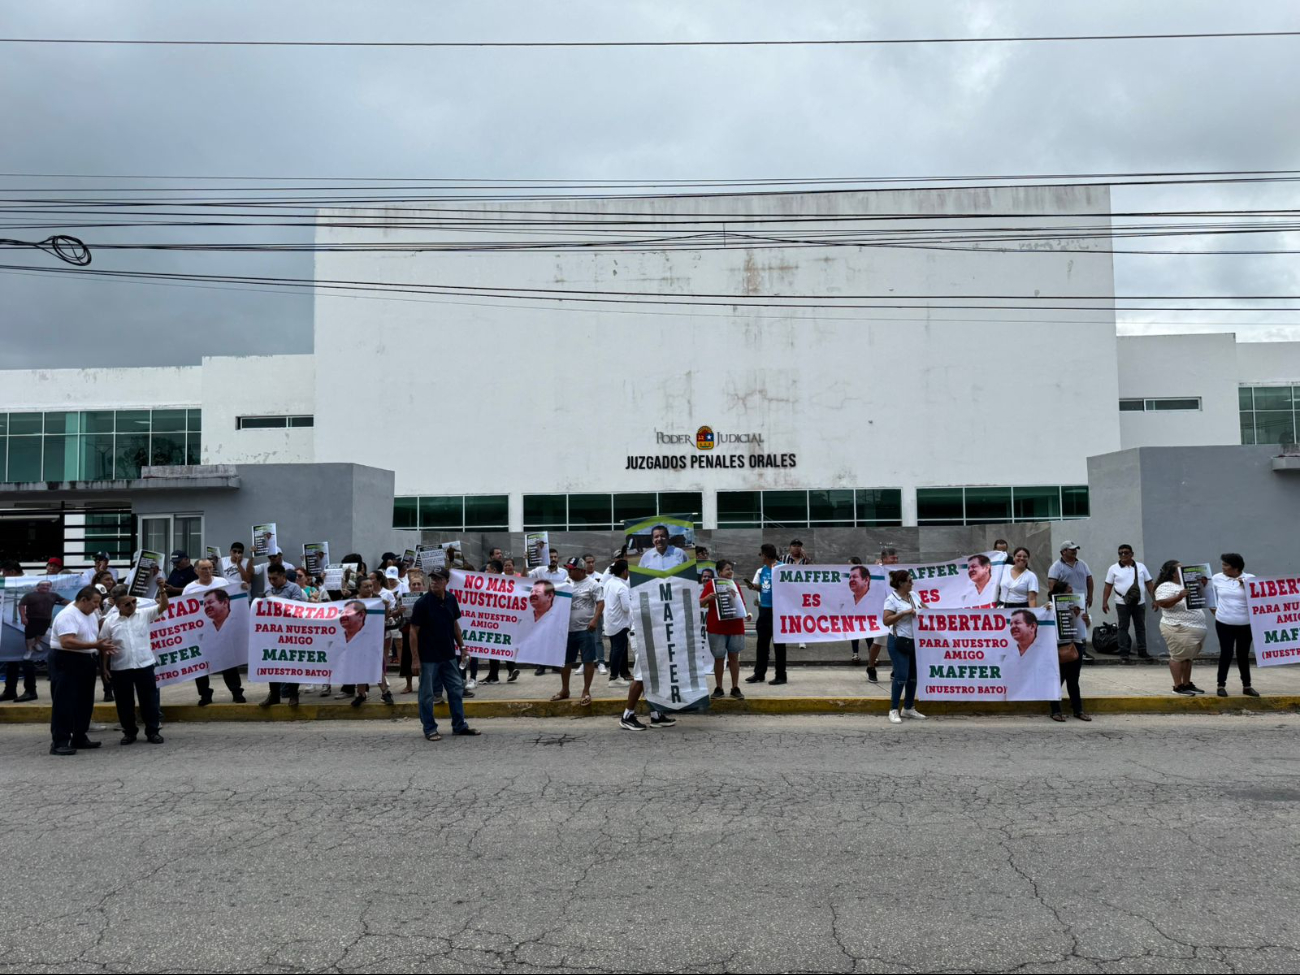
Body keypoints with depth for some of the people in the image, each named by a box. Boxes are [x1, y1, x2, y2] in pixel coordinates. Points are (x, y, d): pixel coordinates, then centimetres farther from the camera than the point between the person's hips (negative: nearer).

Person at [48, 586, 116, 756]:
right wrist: (95, 645, -27)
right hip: (67, 661, -10)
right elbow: (66, 642, -28)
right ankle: (59, 742, -6)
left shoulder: (92, 613, 11)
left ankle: (79, 738, 22)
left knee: (84, 702, 13)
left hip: (86, 661, 10)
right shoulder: (68, 615, -18)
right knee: (65, 703, -8)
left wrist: (102, 646, 2)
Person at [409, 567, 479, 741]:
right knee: (427, 694, 4)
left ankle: (459, 725, 22)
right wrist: (415, 657, -14)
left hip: (448, 655, 6)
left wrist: (461, 646, 11)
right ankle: (429, 729, 15)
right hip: (428, 657, -5)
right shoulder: (422, 603, -15)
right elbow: (414, 631, -12)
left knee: (455, 690, 11)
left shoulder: (451, 600, 1)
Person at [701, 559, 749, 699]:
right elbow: (700, 603, -2)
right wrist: (708, 598, -23)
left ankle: (735, 688, 11)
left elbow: (742, 604, 15)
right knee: (719, 657, 3)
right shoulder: (711, 584, 0)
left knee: (734, 657, 6)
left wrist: (747, 613, -4)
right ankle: (718, 688, 12)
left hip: (736, 627, 3)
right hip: (717, 628, -3)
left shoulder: (735, 585, 11)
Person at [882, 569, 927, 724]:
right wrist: (904, 613, -24)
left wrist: (924, 610, 0)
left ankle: (908, 708, 23)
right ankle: (894, 710, -2)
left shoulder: (913, 596, 10)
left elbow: (925, 609, 23)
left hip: (914, 641, 8)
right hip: (899, 642, -8)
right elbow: (886, 621, -18)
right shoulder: (891, 599, -12)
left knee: (913, 676, 11)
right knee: (901, 676, -11)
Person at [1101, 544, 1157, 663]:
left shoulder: (1141, 567, 6)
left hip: (1139, 603, 2)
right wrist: (1104, 602, -7)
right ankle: (1124, 654, 4)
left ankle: (1142, 652, 19)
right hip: (1122, 603, -2)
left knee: (1140, 627, 9)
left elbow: (1149, 583, 7)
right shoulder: (1113, 569, 0)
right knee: (1123, 628, 1)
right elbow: (1108, 586, 0)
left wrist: (1154, 599, 0)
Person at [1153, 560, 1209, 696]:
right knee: (1178, 657, -4)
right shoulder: (1166, 586, -11)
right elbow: (1162, 603, -25)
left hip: (1196, 629, 9)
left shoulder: (1187, 585, 17)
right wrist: (1178, 597, -37)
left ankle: (1187, 684, 21)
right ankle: (1178, 686, 1)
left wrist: (1203, 585, 9)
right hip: (1178, 629, -9)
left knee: (1189, 657, 13)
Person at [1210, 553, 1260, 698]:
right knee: (1226, 654, 1)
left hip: (1245, 625, 0)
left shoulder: (1250, 579, -5)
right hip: (1224, 624, 0)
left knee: (1243, 655, 10)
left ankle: (1246, 686, 22)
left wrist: (1245, 586, -19)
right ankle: (1221, 685, 10)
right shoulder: (1217, 578, 1)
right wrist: (1212, 607, 8)